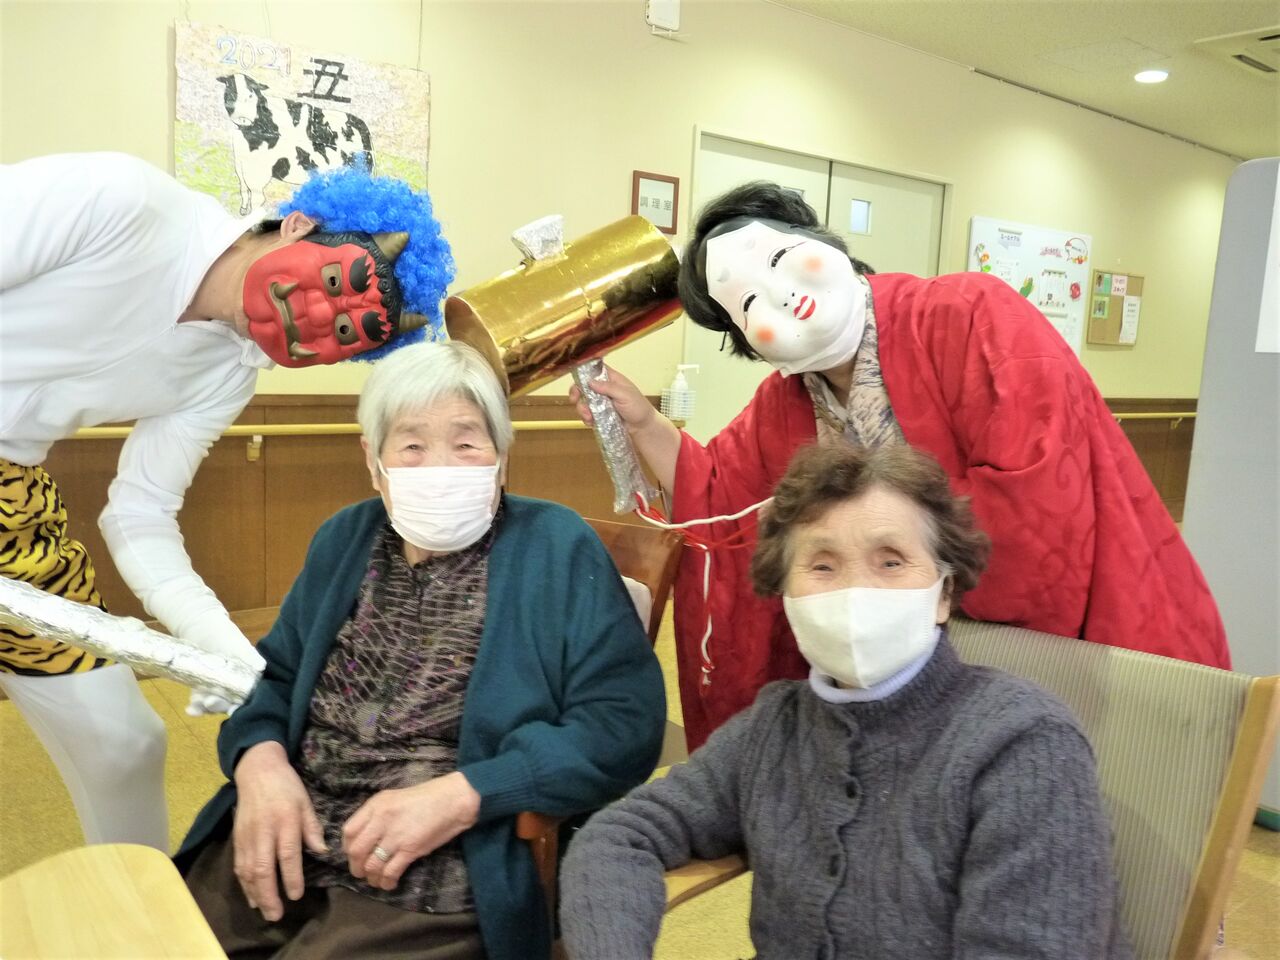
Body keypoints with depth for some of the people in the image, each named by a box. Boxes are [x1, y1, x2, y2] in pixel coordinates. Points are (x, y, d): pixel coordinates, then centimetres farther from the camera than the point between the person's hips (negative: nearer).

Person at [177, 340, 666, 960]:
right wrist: (260, 760, -6)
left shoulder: (555, 550, -7)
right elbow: (274, 673, 16)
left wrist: (460, 797, -22)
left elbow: (625, 725, -14)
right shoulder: (345, 538, 9)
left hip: (440, 881, -5)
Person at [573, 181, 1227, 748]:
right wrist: (640, 422, -4)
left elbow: (1036, 500, -30)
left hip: (1099, 649, -5)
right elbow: (716, 501, 10)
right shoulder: (781, 406, 1)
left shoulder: (976, 317, -21)